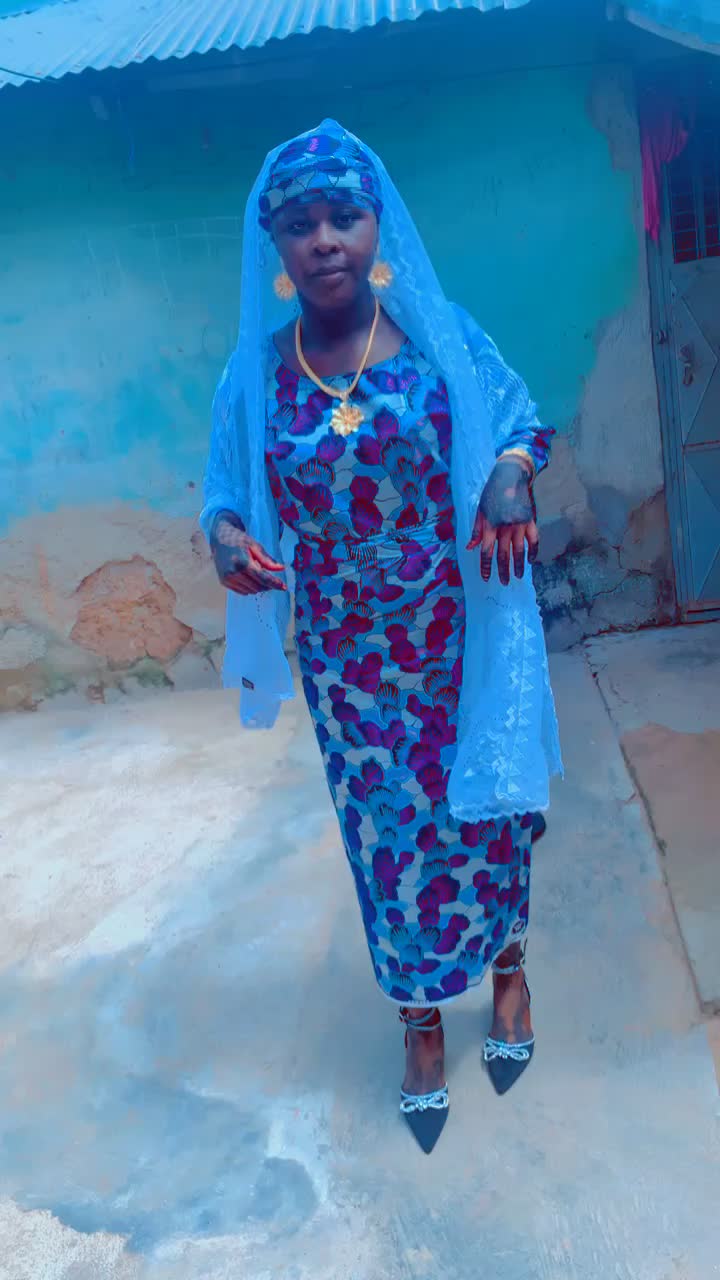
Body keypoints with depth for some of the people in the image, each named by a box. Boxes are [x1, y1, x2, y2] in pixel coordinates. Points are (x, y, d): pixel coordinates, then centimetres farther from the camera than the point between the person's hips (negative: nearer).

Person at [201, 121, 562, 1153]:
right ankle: (421, 1019, 35)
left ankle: (508, 966, 44)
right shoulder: (258, 374, -4)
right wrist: (225, 537, -21)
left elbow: (521, 422, 3)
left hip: (461, 638, 0)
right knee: (387, 831, 11)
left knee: (483, 806, 13)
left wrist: (512, 479, -19)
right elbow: (229, 489, 3)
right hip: (349, 659, 1)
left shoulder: (441, 334, -6)